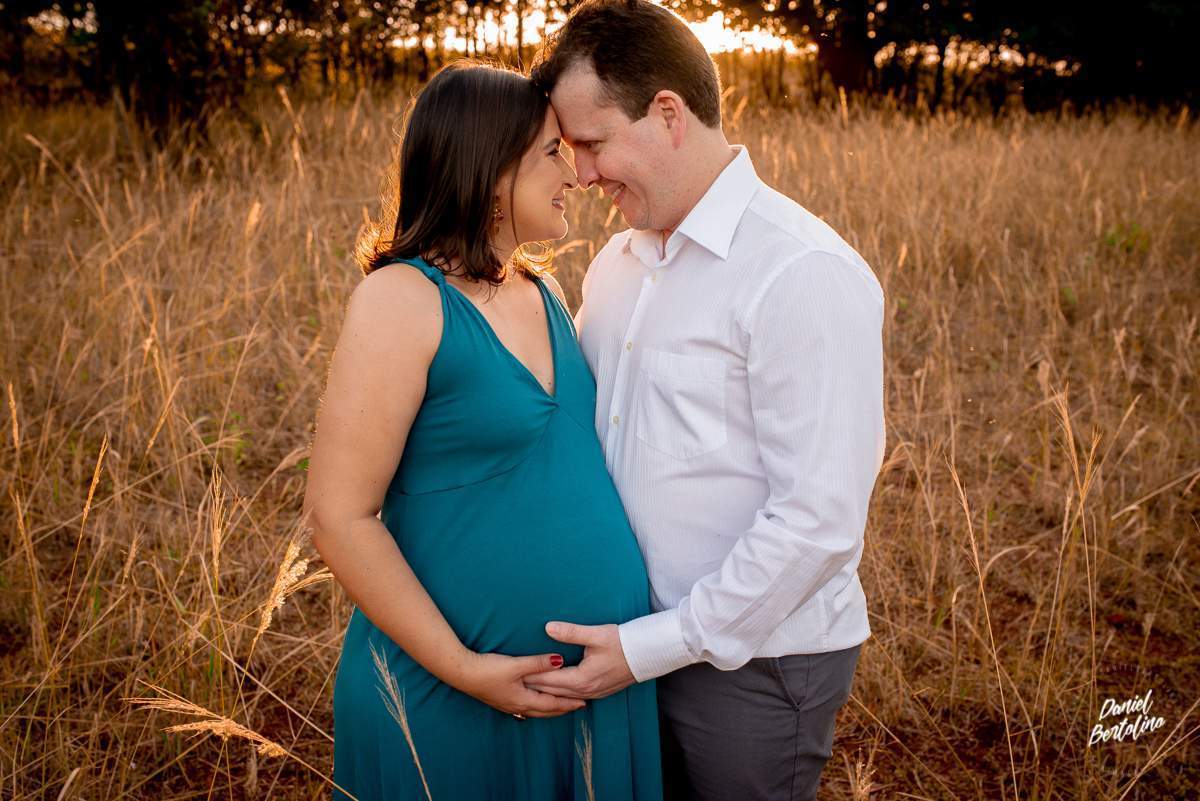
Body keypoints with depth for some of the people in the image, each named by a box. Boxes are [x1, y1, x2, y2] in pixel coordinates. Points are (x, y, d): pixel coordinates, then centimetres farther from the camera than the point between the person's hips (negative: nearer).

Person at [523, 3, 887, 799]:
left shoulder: (805, 276, -19)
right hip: (637, 641, 6)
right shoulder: (616, 263, 5)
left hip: (754, 663, -6)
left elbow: (820, 520, -21)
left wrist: (651, 647, -18)